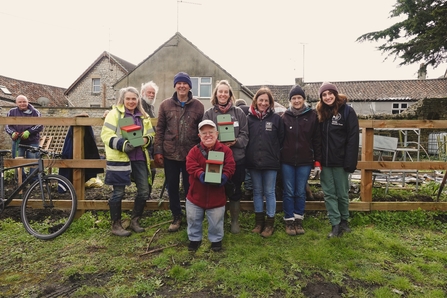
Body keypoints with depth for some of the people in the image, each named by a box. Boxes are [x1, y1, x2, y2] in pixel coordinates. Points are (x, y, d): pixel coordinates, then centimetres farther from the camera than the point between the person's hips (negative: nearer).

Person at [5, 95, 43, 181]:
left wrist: (29, 132, -15)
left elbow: (40, 126, -2)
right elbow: (7, 126, 9)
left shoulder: (35, 112, 1)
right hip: (17, 141, 2)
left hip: (32, 142, -2)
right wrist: (12, 133, -12)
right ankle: (22, 180, 19)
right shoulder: (12, 112, 7)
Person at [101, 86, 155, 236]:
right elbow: (106, 134, -9)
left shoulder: (143, 116, 15)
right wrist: (123, 144, -24)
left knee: (144, 191, 8)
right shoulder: (115, 113, -2)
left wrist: (145, 140, -5)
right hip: (119, 158, -5)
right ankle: (116, 226, 19)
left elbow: (150, 135, 19)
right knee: (118, 193, 3)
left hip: (139, 158, 6)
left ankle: (134, 221, 26)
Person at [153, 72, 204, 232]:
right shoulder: (165, 104, 2)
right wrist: (157, 151, -2)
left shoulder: (198, 106, 0)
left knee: (190, 187, 10)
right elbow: (160, 129, 3)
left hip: (190, 154, -1)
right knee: (172, 187, 12)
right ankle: (176, 216, 30)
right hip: (170, 154, 2)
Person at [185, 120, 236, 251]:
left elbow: (230, 166, -11)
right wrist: (200, 174, -33)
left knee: (216, 221, 13)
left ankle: (216, 239, 36)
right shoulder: (194, 150, -4)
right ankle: (195, 238, 37)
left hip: (216, 195, -1)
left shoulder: (225, 150, -6)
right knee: (193, 218, 16)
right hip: (196, 194, 1)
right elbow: (191, 166, -16)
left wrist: (224, 176, -30)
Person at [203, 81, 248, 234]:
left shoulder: (239, 112, 4)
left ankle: (235, 221, 28)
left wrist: (235, 142, -17)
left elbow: (245, 135, 3)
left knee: (235, 191, 10)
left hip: (236, 159, 1)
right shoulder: (209, 114, 4)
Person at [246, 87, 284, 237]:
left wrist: (275, 154, -1)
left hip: (271, 162, -2)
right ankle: (259, 222, 25)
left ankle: (269, 223, 18)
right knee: (257, 191, 12)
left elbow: (281, 139, 2)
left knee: (269, 192, 6)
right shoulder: (250, 118, 3)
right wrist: (249, 154, 1)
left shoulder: (276, 118, 0)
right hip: (253, 161, 2)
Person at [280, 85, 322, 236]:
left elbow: (317, 140, 1)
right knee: (288, 192, 7)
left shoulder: (312, 115, 0)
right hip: (287, 161, 0)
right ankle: (289, 220, 19)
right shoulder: (285, 116, 2)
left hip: (305, 161, 0)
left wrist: (317, 161, -2)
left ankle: (298, 220, 23)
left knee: (301, 192, 10)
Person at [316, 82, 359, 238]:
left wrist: (350, 162, -17)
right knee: (329, 193, 5)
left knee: (342, 193, 10)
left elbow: (353, 139, -11)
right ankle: (336, 224, 14)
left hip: (340, 161, -4)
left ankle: (344, 220, 30)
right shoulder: (321, 113, 9)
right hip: (325, 161, 4)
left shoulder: (347, 111, -5)